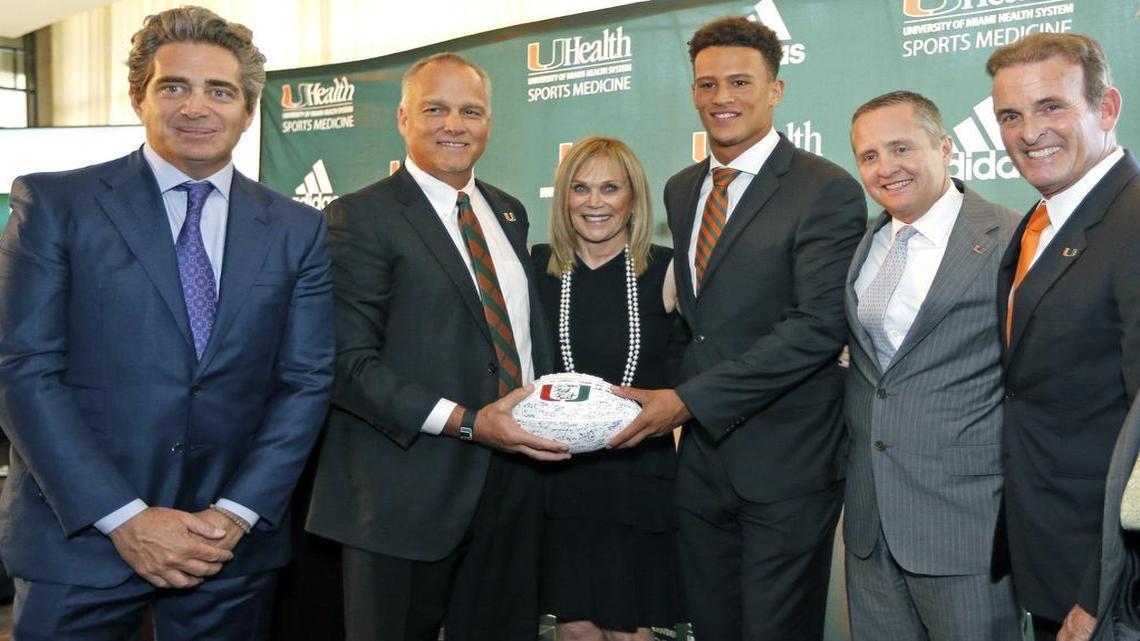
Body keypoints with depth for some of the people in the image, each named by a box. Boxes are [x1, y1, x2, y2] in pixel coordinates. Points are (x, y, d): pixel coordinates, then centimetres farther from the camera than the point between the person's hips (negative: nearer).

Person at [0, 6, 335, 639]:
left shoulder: (297, 229, 4)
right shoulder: (53, 203, -3)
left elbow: (306, 380, 2)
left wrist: (237, 514, -8)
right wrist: (125, 518, -14)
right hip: (78, 543, -1)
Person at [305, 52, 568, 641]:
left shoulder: (508, 213, 14)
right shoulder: (359, 218, -8)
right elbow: (349, 363, -15)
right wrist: (467, 423, -22)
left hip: (512, 479, 6)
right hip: (406, 495, -6)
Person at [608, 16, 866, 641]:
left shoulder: (827, 191, -11)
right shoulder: (680, 191, 11)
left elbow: (819, 325, -20)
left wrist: (688, 399, -21)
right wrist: (677, 395, 3)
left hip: (785, 465, -6)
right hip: (702, 459, 6)